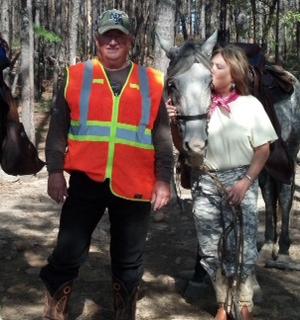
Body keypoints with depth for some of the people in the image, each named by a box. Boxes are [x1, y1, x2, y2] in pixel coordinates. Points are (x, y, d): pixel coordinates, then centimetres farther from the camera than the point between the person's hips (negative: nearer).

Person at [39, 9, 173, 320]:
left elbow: (163, 137, 7)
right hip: (86, 180, -1)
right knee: (67, 254, 0)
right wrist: (55, 171, -2)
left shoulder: (151, 82, 6)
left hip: (134, 186, 1)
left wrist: (163, 180, 2)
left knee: (128, 263, 12)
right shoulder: (76, 77, 4)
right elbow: (58, 129, 5)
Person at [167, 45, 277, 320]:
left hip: (240, 181, -2)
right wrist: (174, 123, -10)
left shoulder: (250, 105, -2)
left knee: (241, 248, 0)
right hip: (204, 182, 2)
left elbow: (263, 149, -2)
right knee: (211, 249, 7)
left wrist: (246, 182, -12)